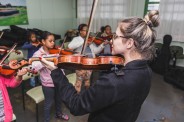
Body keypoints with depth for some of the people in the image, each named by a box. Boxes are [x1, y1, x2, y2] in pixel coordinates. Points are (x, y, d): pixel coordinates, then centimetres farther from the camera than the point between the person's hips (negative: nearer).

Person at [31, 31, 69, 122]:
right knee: (49, 103, 14)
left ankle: (58, 113, 53)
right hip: (48, 84, -5)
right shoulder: (38, 54, -15)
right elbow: (34, 66, -31)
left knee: (59, 100, 25)